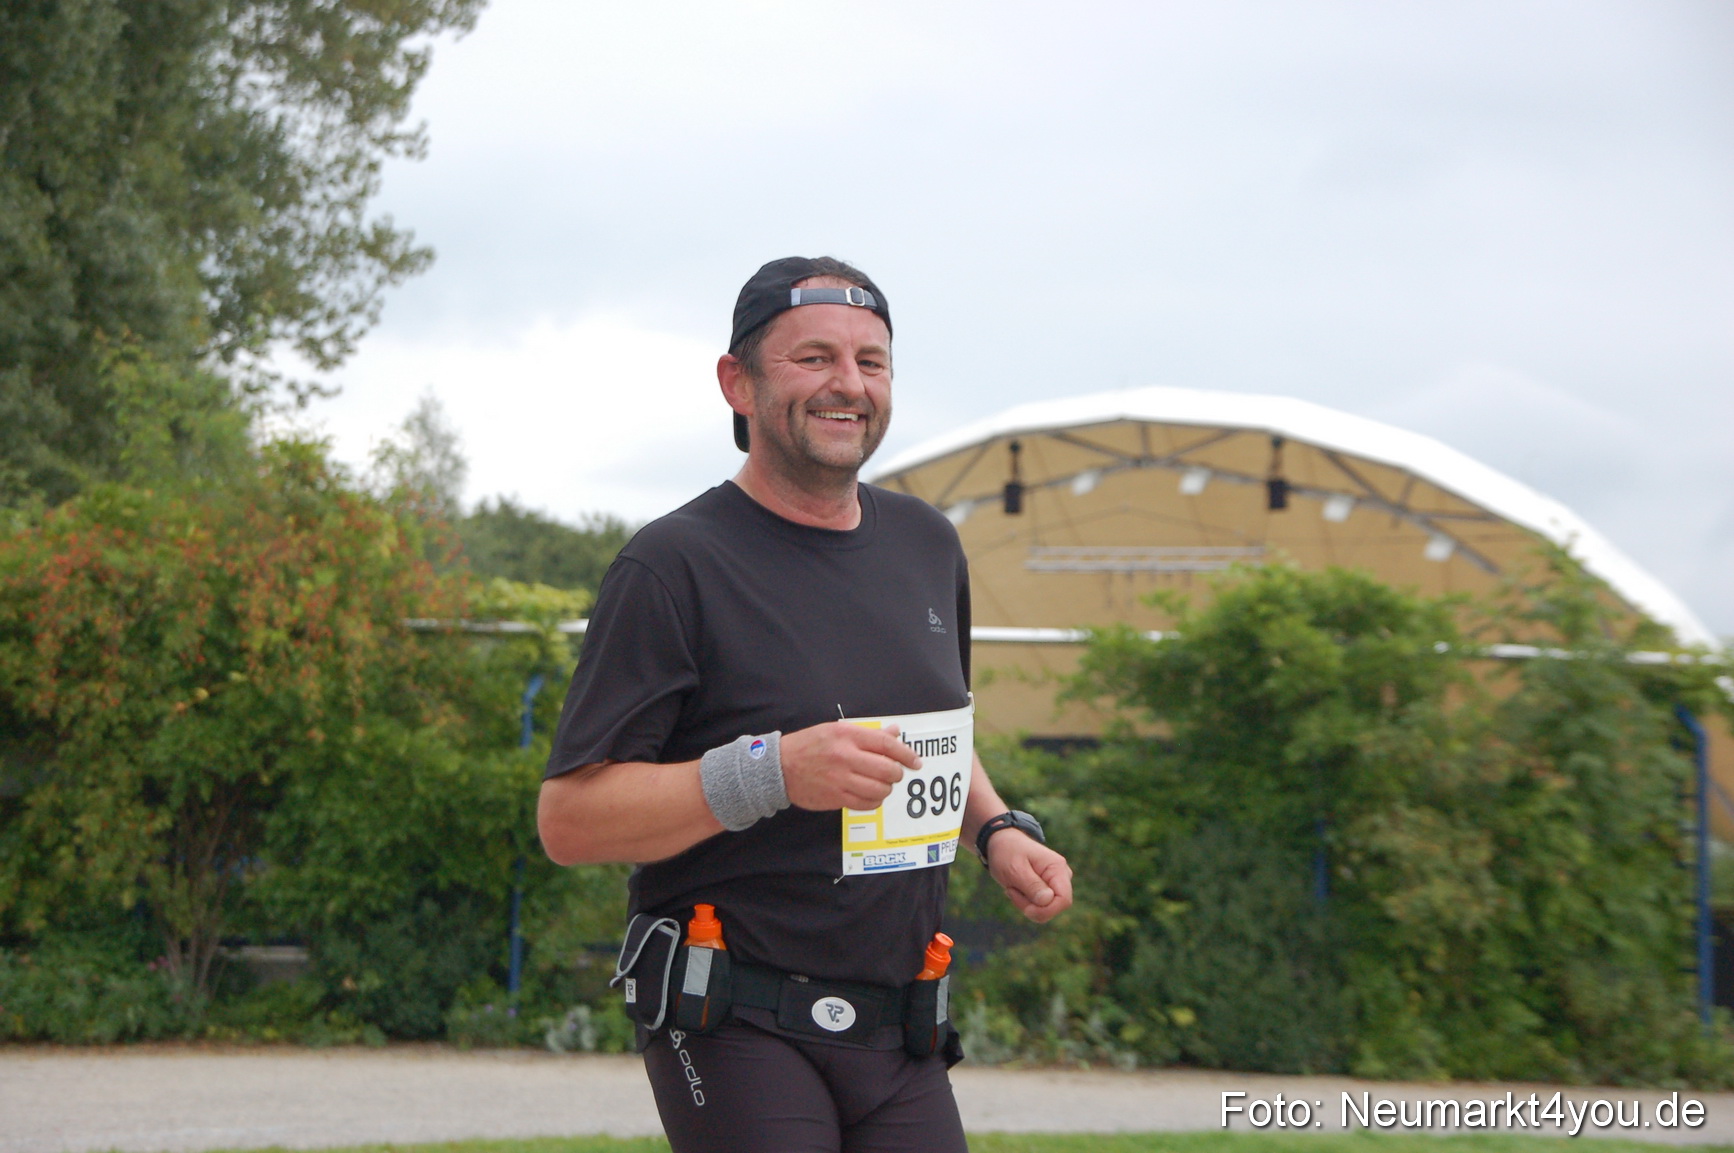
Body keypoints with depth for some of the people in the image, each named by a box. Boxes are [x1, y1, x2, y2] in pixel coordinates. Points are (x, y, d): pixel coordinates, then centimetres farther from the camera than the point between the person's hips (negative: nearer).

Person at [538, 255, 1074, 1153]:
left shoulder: (927, 547, 13)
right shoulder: (672, 566, -8)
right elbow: (568, 819, -13)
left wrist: (998, 830, 10)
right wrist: (772, 771, -22)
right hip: (738, 1037, -6)